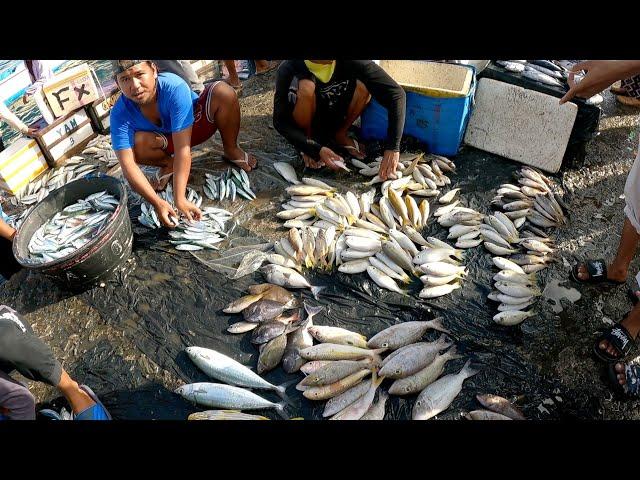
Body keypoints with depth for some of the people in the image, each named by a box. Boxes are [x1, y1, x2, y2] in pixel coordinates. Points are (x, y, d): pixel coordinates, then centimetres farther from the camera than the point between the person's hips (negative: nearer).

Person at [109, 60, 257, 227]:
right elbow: (128, 165, -33)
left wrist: (180, 199, -46)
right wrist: (157, 203, -46)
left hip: (196, 124, -2)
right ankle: (169, 164, 2)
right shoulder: (120, 114, -28)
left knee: (222, 91, -29)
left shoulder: (175, 87, -36)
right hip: (164, 140, 2)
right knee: (136, 142, -32)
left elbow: (182, 147, -40)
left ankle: (231, 151, -4)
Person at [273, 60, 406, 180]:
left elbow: (396, 92, -30)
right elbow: (280, 121, -22)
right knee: (305, 86, -33)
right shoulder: (289, 69, -29)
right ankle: (309, 138, -3)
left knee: (364, 84, -24)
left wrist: (392, 148, -38)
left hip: (334, 119, 2)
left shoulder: (351, 62, -28)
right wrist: (317, 149, -34)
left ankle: (340, 135, 1)